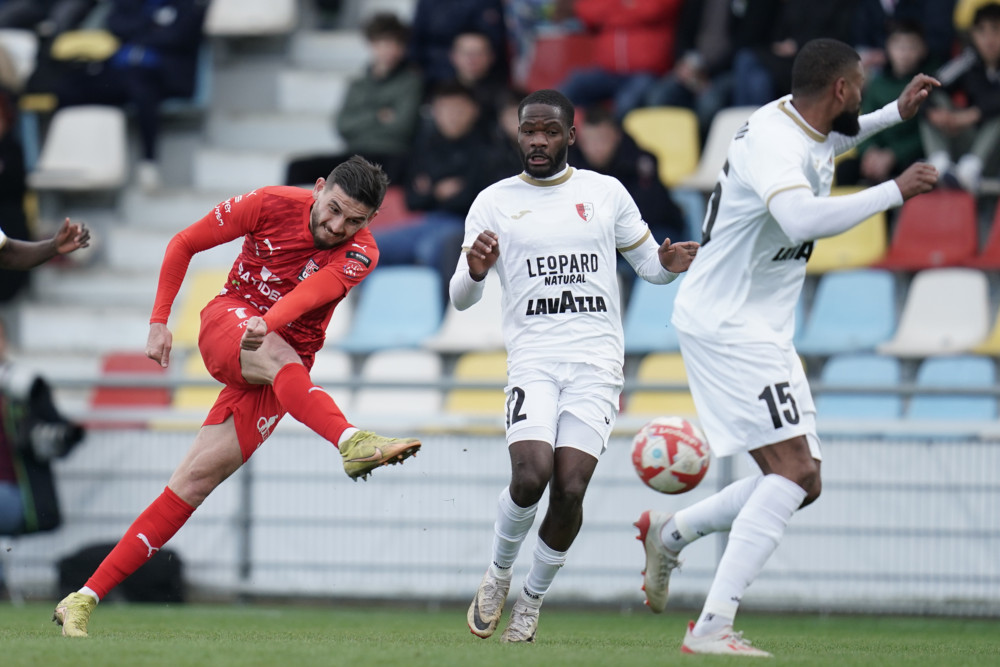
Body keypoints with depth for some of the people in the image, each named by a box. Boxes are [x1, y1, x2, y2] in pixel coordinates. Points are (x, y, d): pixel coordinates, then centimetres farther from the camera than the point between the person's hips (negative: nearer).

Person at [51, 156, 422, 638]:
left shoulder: (360, 253, -9)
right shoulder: (271, 204, -9)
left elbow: (315, 289, -31)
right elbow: (183, 244, 3)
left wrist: (268, 323, -51)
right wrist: (159, 322, -2)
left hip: (282, 377, 1)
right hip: (225, 322, -1)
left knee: (195, 482, -5)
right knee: (277, 356, -37)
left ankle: (82, 601, -4)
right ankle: (352, 442, -65)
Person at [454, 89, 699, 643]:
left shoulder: (605, 193, 10)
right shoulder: (495, 202, 8)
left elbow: (648, 265, 19)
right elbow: (460, 299, 6)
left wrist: (670, 263, -6)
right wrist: (475, 272, -17)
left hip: (596, 362, 1)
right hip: (533, 361, -1)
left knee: (570, 488, -11)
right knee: (531, 475, -21)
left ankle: (532, 599, 10)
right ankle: (498, 573, 7)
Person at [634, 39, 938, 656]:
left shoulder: (802, 125, 10)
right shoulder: (772, 142, -22)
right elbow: (803, 219, -42)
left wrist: (896, 113, 29)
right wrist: (894, 191, -33)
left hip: (763, 331, 10)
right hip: (724, 323, -10)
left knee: (800, 482, 9)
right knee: (794, 470, -20)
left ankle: (671, 532, 24)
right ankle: (712, 626, -23)